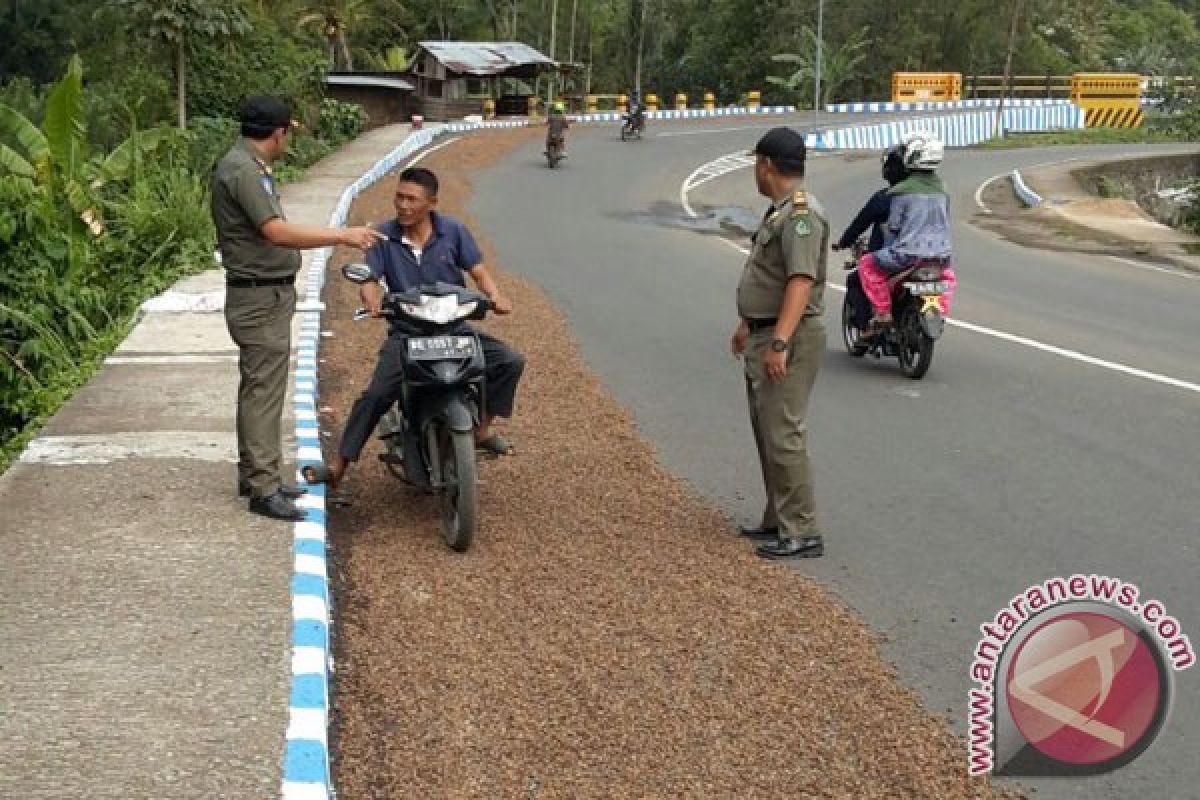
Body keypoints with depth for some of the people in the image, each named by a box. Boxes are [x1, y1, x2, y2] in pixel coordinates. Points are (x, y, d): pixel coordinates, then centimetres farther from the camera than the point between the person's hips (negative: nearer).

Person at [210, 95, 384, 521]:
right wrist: (342, 235, -24)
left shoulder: (251, 167, 14)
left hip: (270, 296, 11)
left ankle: (253, 473, 26)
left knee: (258, 387, 16)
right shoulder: (240, 170, -19)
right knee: (265, 391, -8)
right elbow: (277, 232, -27)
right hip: (260, 298, -11)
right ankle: (263, 489, -5)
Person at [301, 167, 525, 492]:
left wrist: (496, 296, -23)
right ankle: (338, 465, -7)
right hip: (405, 332, -1)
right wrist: (373, 301, -30)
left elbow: (479, 272, -1)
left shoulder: (453, 231, 1)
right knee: (376, 395, -17)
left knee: (511, 361, -14)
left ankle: (482, 429, 3)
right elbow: (369, 279, -6)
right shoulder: (384, 236, 1)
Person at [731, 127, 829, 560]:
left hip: (788, 339, -11)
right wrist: (747, 323, 30)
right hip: (764, 334, 11)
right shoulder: (779, 210, 16)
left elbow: (801, 282, -27)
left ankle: (802, 534, -6)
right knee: (766, 430, 15)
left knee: (783, 434, -11)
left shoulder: (802, 213, -18)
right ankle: (778, 519, 25)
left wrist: (779, 342, -33)